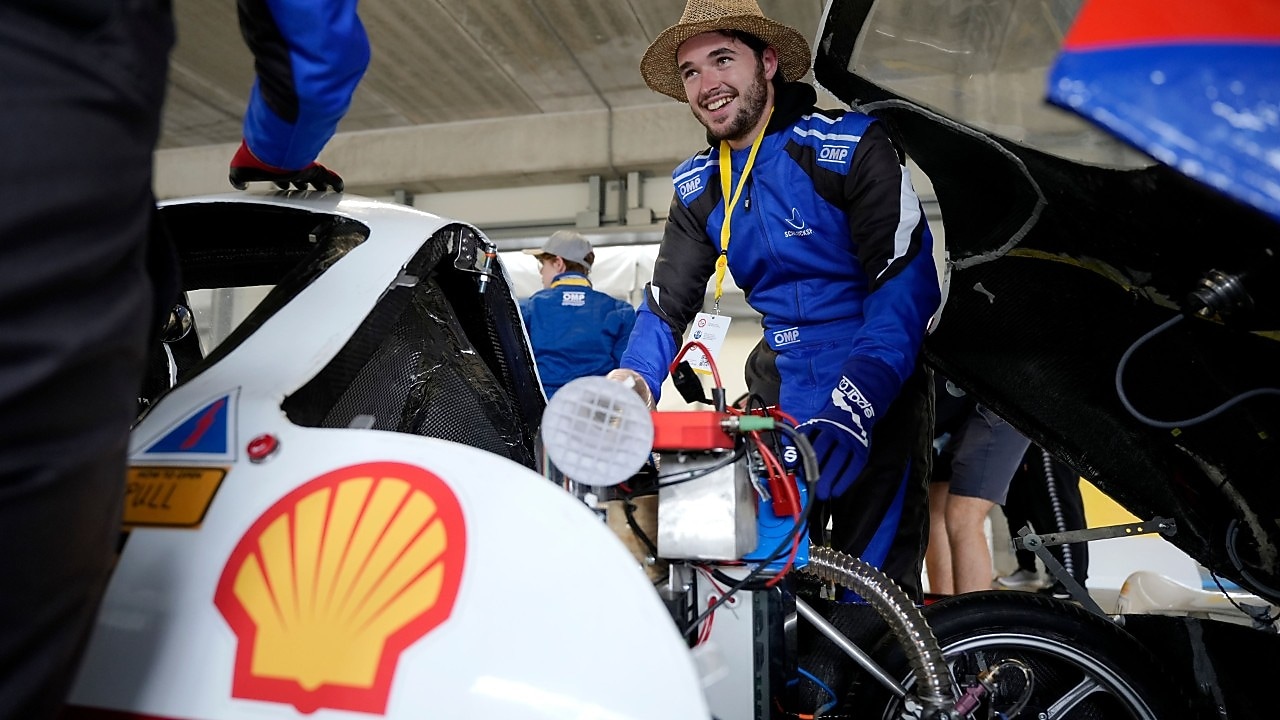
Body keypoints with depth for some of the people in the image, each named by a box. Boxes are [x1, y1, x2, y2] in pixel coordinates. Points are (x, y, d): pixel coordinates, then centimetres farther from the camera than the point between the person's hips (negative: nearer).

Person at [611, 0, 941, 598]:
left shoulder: (852, 146, -10)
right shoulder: (697, 188, 7)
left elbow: (907, 282, -18)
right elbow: (667, 305, 2)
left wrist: (857, 400, -32)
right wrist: (631, 382, -19)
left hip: (876, 394, -4)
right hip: (781, 391, 5)